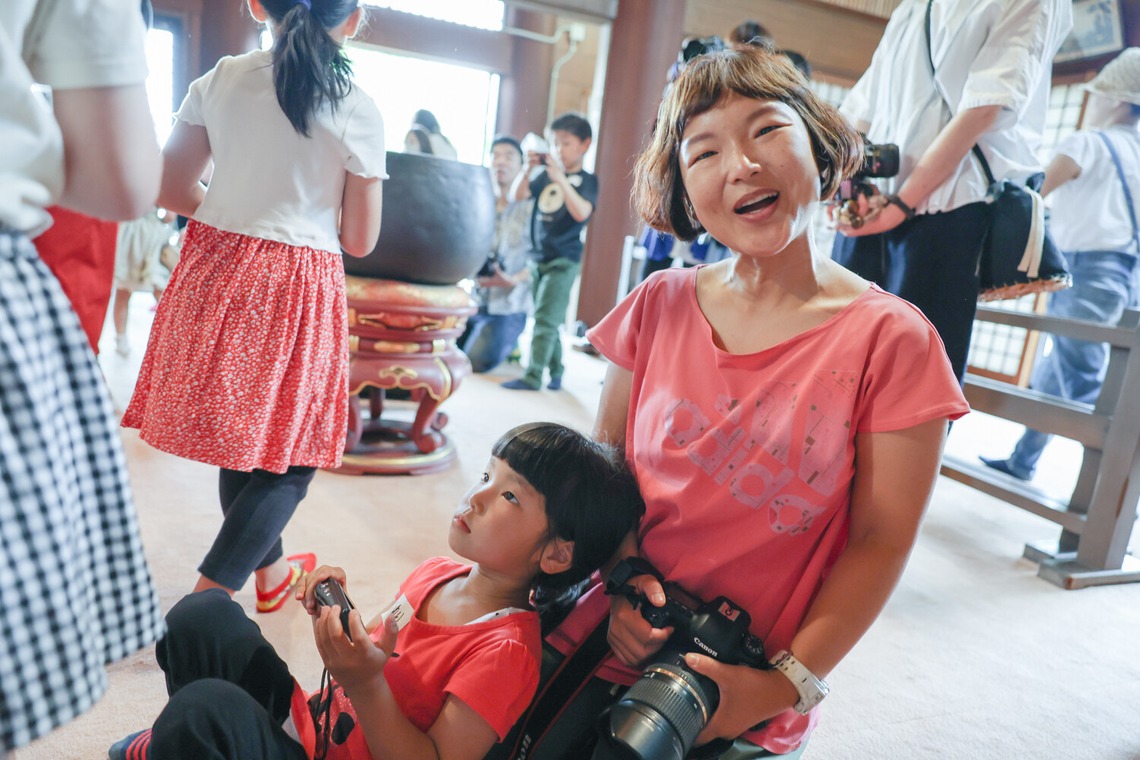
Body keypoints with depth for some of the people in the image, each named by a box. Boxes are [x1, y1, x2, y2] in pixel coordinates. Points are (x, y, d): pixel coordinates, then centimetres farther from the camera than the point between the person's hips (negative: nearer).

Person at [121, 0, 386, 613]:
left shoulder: (220, 80, 2)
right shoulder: (358, 112, -7)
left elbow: (168, 188, 6)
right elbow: (359, 241, -4)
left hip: (215, 275, 5)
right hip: (299, 291, -4)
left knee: (238, 434, 18)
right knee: (289, 453, 9)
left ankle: (269, 570, 37)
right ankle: (206, 597, 3)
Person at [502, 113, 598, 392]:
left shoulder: (587, 180, -5)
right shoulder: (545, 175, 9)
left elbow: (582, 212, -21)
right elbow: (519, 195, 5)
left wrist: (560, 178, -29)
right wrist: (529, 169, -9)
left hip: (563, 261, -6)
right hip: (537, 257, 6)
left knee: (545, 319, -10)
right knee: (548, 320, 13)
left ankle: (533, 376, -6)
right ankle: (556, 370, 25)